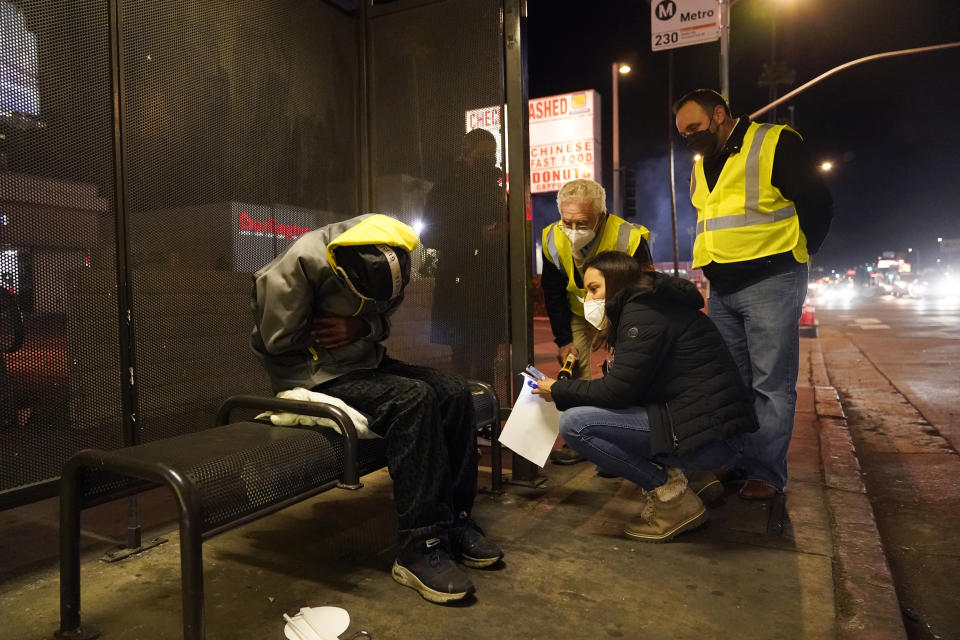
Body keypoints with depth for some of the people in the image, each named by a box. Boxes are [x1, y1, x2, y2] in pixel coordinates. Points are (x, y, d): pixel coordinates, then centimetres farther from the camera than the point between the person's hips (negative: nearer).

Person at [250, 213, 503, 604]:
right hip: (315, 375, -7)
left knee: (454, 393, -14)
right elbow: (277, 340, -14)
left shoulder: (387, 256, -2)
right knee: (414, 400, -30)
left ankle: (454, 520, -4)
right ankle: (419, 548, -24)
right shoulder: (302, 261, -21)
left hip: (365, 362, 7)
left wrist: (361, 327, -14)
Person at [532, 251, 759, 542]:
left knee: (574, 423, -15)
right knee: (588, 410, 19)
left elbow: (618, 392, -16)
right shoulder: (655, 304, 17)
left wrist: (559, 391, -2)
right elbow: (629, 386, 17)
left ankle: (673, 496, -5)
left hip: (706, 435, -10)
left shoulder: (643, 312, -13)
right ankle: (671, 476, 11)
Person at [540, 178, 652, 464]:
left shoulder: (628, 239, -32)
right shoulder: (553, 240, -20)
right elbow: (553, 294, -7)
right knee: (573, 366, -5)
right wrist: (563, 340, -10)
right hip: (578, 312, 3)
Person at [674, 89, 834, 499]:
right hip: (721, 289, 7)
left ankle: (766, 471, 5)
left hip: (770, 283, -7)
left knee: (771, 384, -3)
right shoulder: (700, 166, 16)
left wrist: (797, 252, 0)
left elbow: (817, 204, -7)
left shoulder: (776, 144, -6)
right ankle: (734, 463, 20)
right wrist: (712, 259, 14)